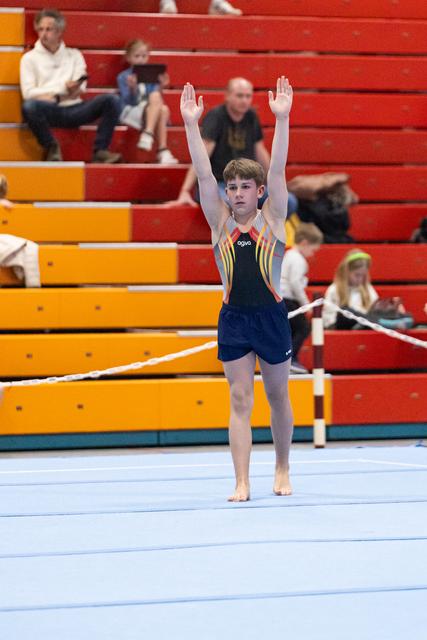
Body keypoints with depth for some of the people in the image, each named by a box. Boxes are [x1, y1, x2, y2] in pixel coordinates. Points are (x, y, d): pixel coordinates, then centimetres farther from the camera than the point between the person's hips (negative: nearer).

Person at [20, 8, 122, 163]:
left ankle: (100, 151, -17)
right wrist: (63, 88, -6)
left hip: (74, 110, 2)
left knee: (111, 100, -21)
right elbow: (28, 93, -2)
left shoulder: (74, 55, 18)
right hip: (49, 112, -2)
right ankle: (52, 148, -12)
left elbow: (78, 91, 7)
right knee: (30, 106, -38)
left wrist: (52, 97, -10)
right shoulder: (29, 58, 11)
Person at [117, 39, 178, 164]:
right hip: (129, 113, -4)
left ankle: (163, 150, -35)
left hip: (150, 114, 4)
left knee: (164, 109, -31)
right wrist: (132, 89, -25)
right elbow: (129, 101, -8)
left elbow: (157, 101, 6)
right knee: (155, 97, -29)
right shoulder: (123, 77, 5)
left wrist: (160, 87, -10)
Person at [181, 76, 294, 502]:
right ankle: (242, 483, -5)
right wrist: (191, 125, -13)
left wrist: (281, 119, -18)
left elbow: (277, 170, -9)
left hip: (271, 317, -1)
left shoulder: (271, 219, -1)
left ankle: (282, 471, 29)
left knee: (278, 398, 12)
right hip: (233, 319, 1)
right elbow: (203, 175, -5)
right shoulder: (220, 223, 2)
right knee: (240, 401, -2)